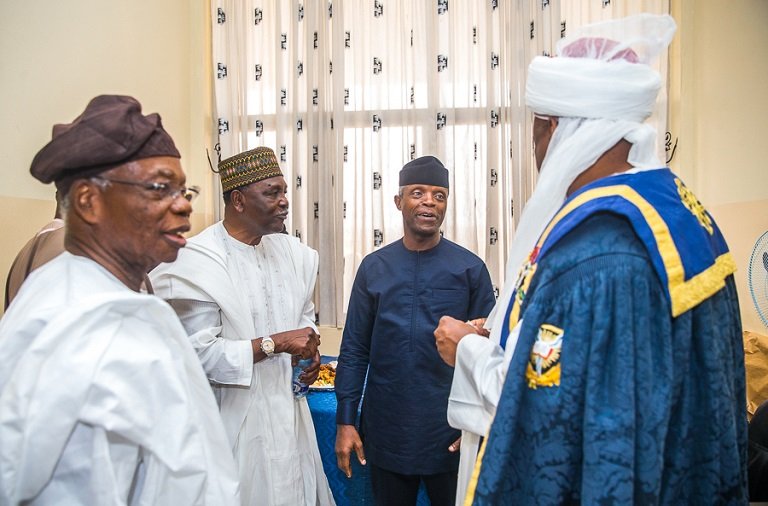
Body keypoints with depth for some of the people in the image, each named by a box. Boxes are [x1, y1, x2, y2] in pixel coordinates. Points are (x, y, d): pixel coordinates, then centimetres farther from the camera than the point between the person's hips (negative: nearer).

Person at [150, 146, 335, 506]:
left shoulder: (290, 251, 4)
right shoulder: (195, 263, -18)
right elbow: (199, 354, -19)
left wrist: (309, 349, -2)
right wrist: (274, 344, -22)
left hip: (290, 414, 6)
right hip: (237, 421, -6)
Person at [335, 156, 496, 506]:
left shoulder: (470, 268, -5)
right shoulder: (374, 267, 1)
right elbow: (354, 350, 2)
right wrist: (345, 420, 0)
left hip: (451, 432, -1)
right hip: (386, 430, 2)